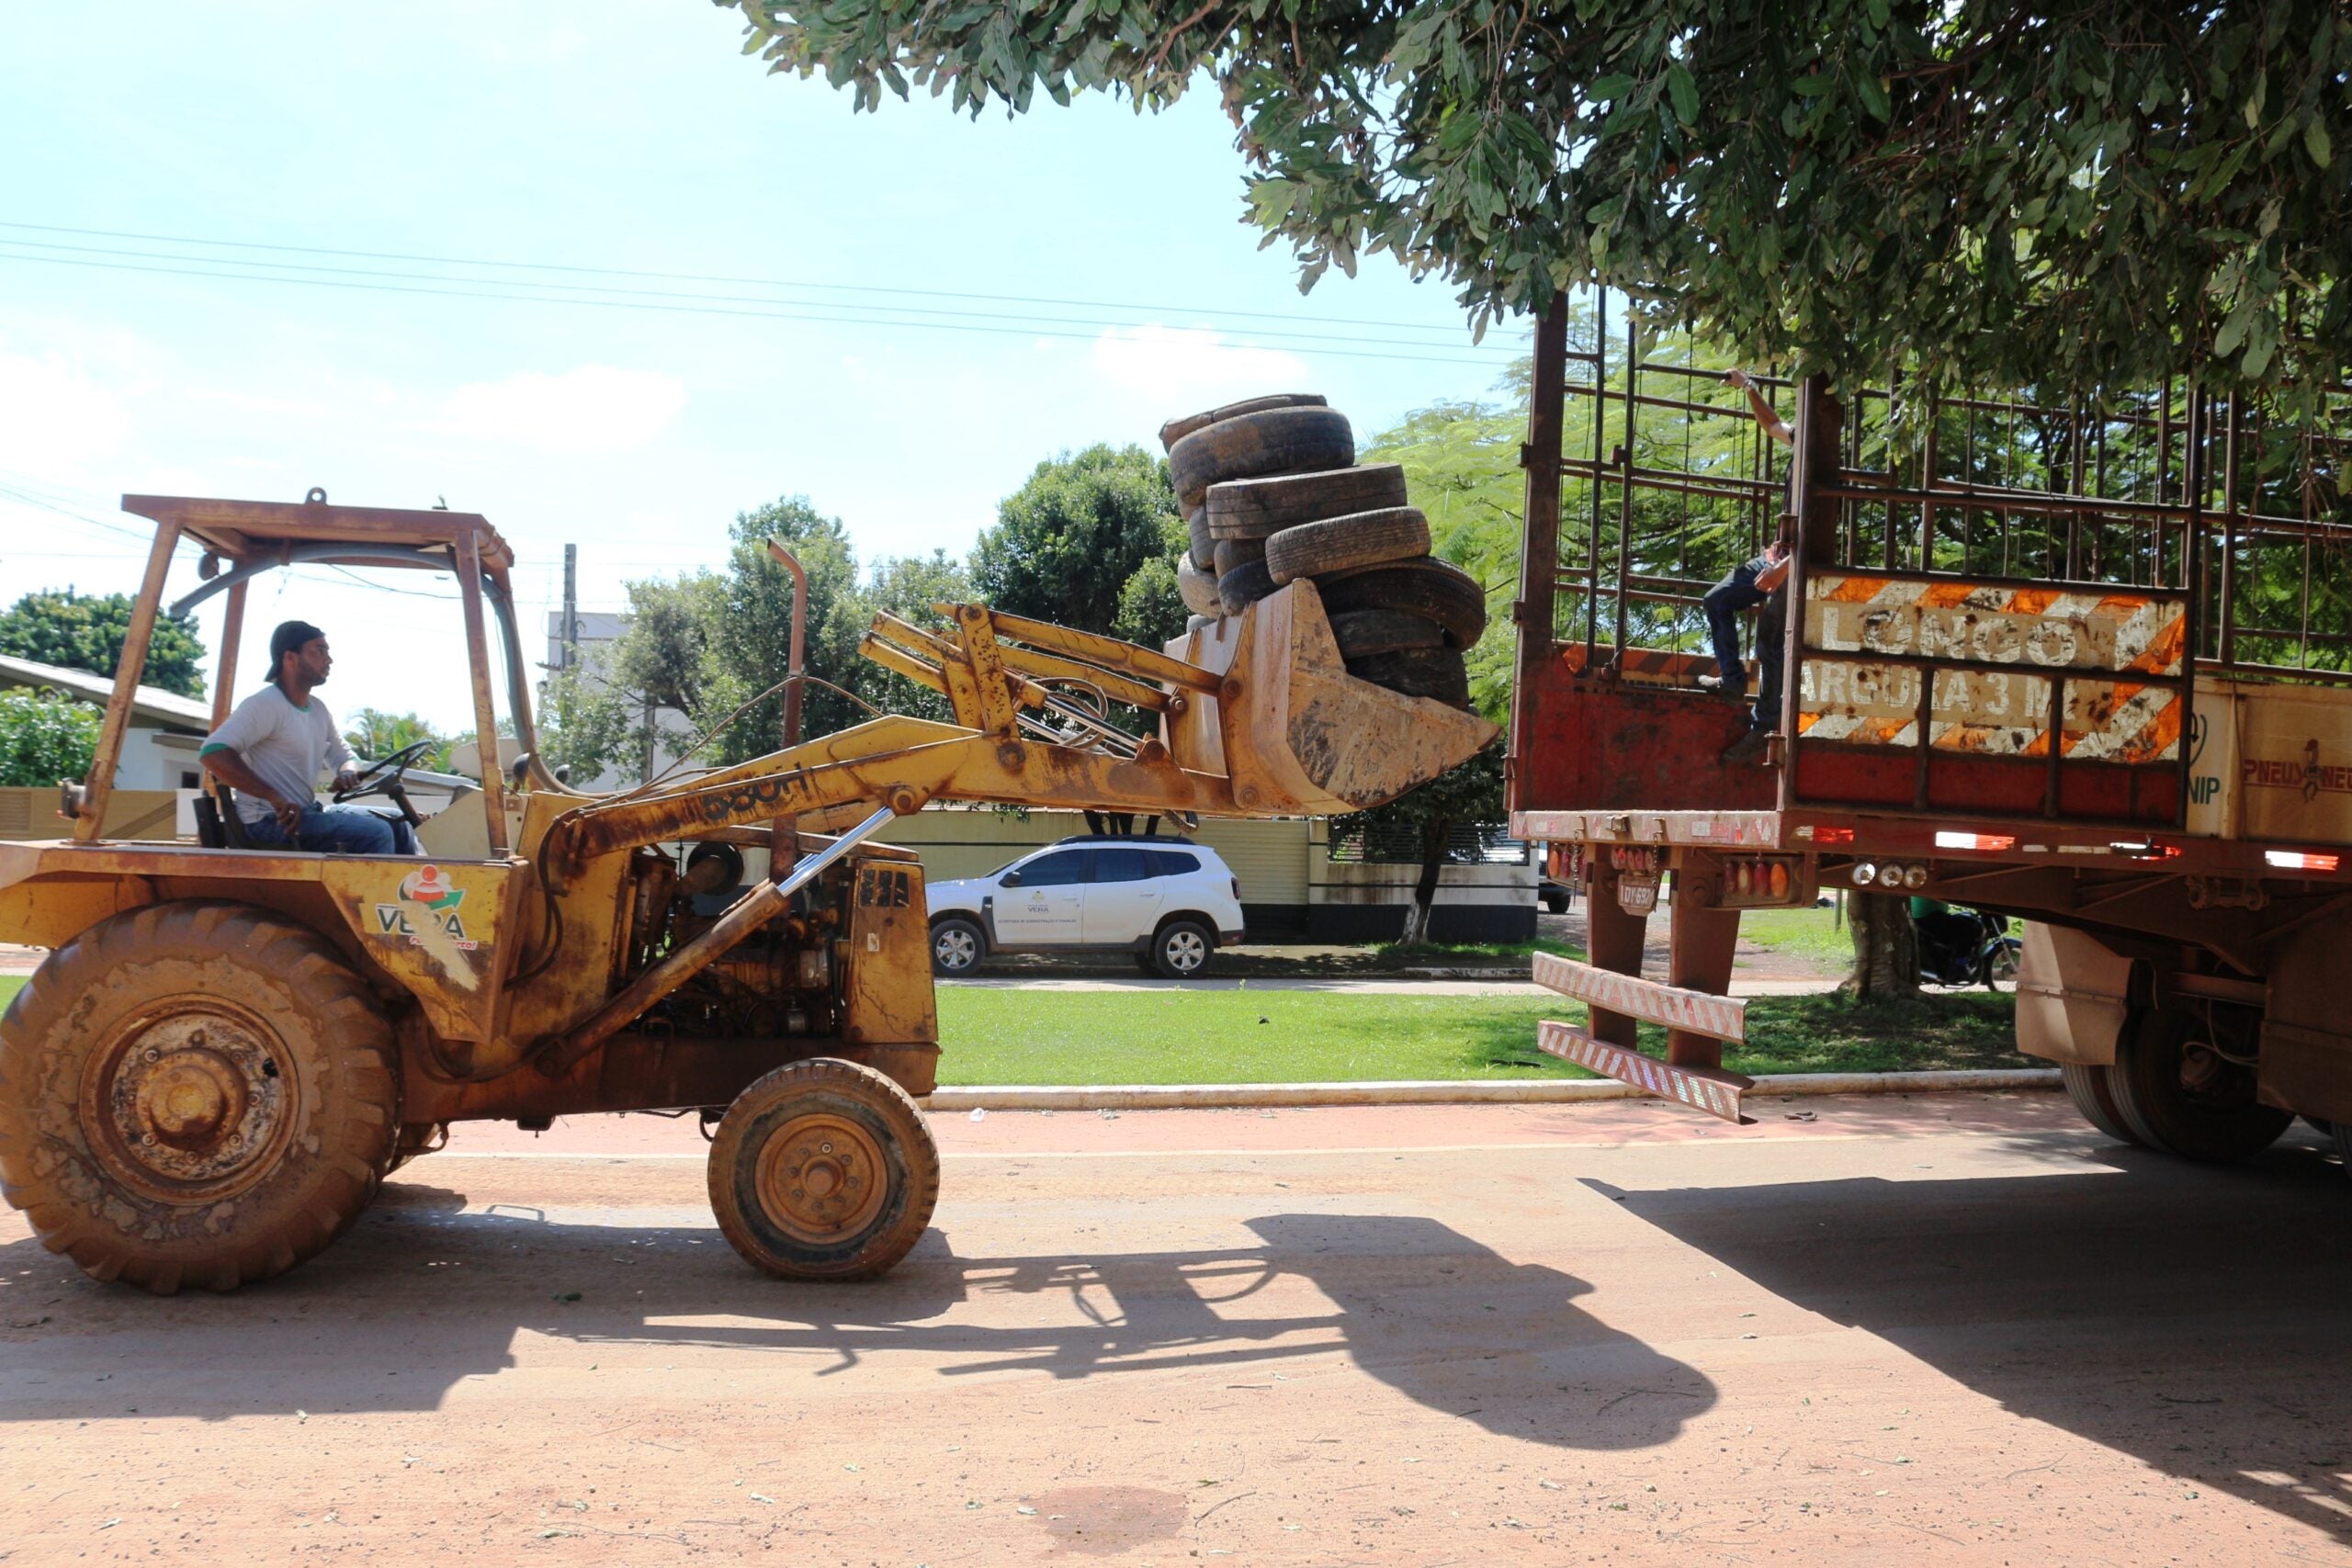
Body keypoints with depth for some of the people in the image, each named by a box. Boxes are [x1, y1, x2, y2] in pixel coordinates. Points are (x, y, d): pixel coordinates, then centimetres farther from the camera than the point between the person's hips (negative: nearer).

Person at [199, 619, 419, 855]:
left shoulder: (318, 709, 12)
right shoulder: (265, 703, -15)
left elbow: (344, 756, 22)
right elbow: (213, 753, -26)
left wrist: (348, 773, -5)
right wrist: (274, 797, -31)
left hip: (307, 812, 9)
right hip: (269, 821, -9)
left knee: (396, 823, 8)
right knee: (376, 834, -21)